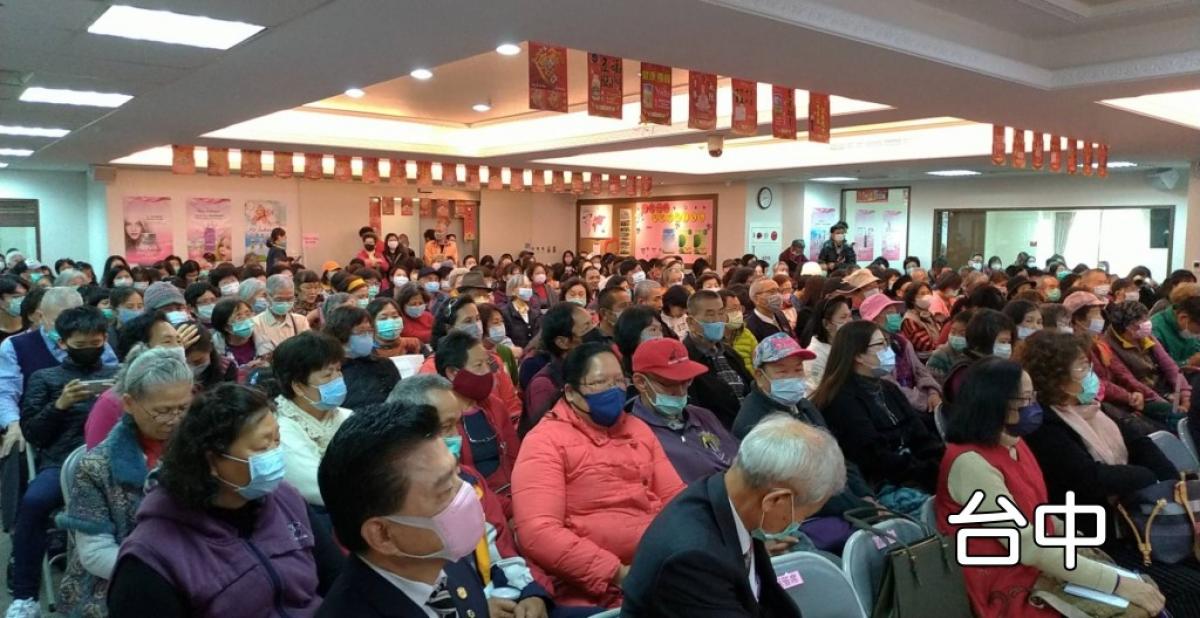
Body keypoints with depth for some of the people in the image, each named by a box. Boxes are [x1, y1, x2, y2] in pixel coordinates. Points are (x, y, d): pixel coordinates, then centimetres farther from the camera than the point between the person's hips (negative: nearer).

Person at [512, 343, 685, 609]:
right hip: (596, 591, -6)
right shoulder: (546, 441, -6)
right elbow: (539, 532, -15)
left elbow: (675, 496, 16)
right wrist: (617, 573, -17)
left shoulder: (637, 429, 14)